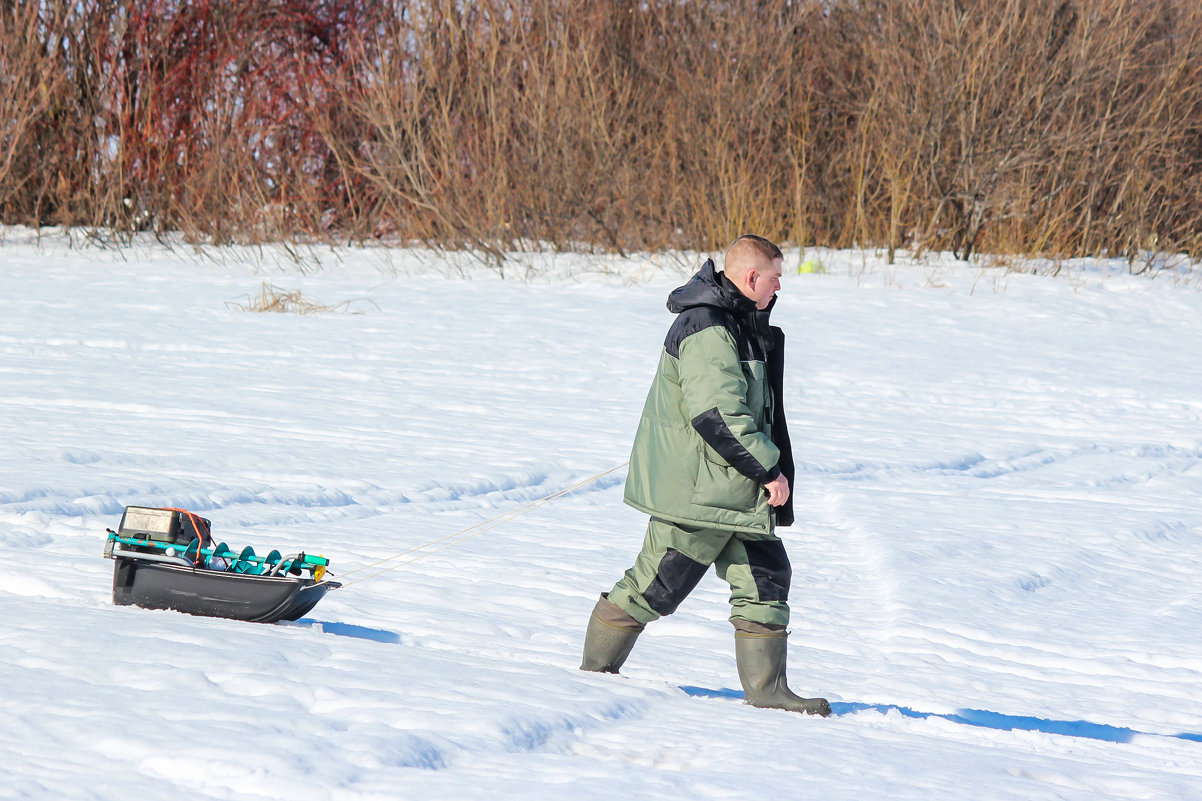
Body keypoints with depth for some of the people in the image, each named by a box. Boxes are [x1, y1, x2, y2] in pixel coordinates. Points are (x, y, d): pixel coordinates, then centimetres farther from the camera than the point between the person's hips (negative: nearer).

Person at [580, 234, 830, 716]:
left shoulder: (739, 323, 13)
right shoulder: (707, 329, -21)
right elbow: (718, 413, -26)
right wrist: (768, 468, -19)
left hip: (736, 487, 10)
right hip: (695, 489, -10)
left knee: (766, 577, 4)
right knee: (657, 585, 0)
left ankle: (766, 689, 6)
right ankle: (596, 667, 16)